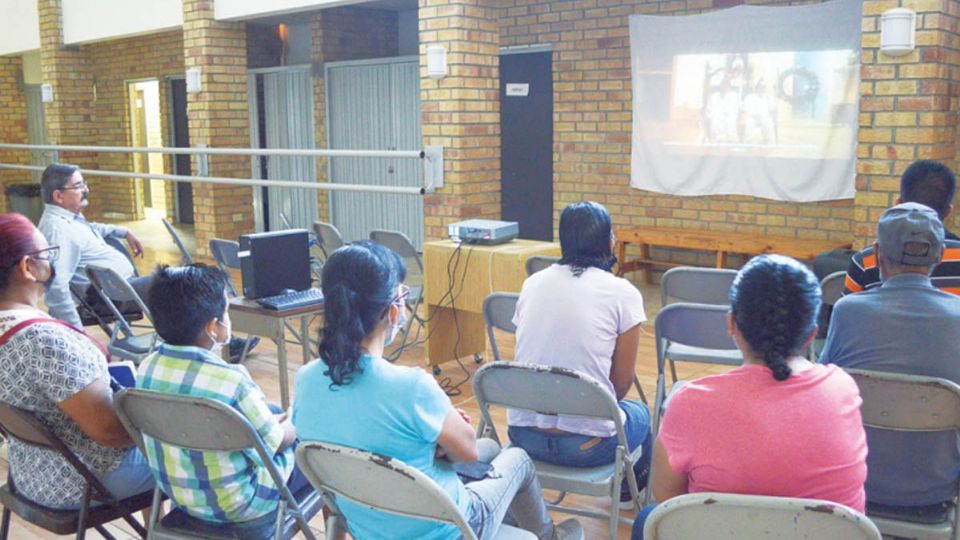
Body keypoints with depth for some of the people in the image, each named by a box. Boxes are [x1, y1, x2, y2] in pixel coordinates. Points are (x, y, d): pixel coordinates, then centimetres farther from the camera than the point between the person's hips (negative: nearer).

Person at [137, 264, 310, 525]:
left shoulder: (148, 367, -9)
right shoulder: (232, 381, -32)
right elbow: (274, 443, -16)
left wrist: (278, 418, 11)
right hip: (237, 505, -7)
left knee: (274, 417, 26)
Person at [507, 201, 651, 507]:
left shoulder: (532, 283, 5)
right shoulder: (623, 293, -7)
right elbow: (622, 383, -1)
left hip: (522, 436, 5)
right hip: (585, 446, -4)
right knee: (640, 413, 31)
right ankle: (628, 488, 51)